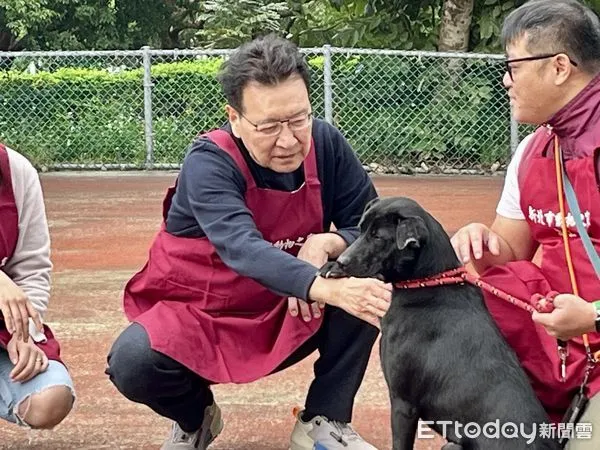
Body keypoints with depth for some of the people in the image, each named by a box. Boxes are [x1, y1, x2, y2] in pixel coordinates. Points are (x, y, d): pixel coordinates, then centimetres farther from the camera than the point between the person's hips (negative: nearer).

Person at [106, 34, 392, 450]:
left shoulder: (326, 144, -12)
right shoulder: (209, 163, -25)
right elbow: (244, 249, -42)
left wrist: (327, 244, -30)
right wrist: (329, 289, -58)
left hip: (290, 315, 3)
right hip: (201, 318, -3)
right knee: (133, 363, -32)